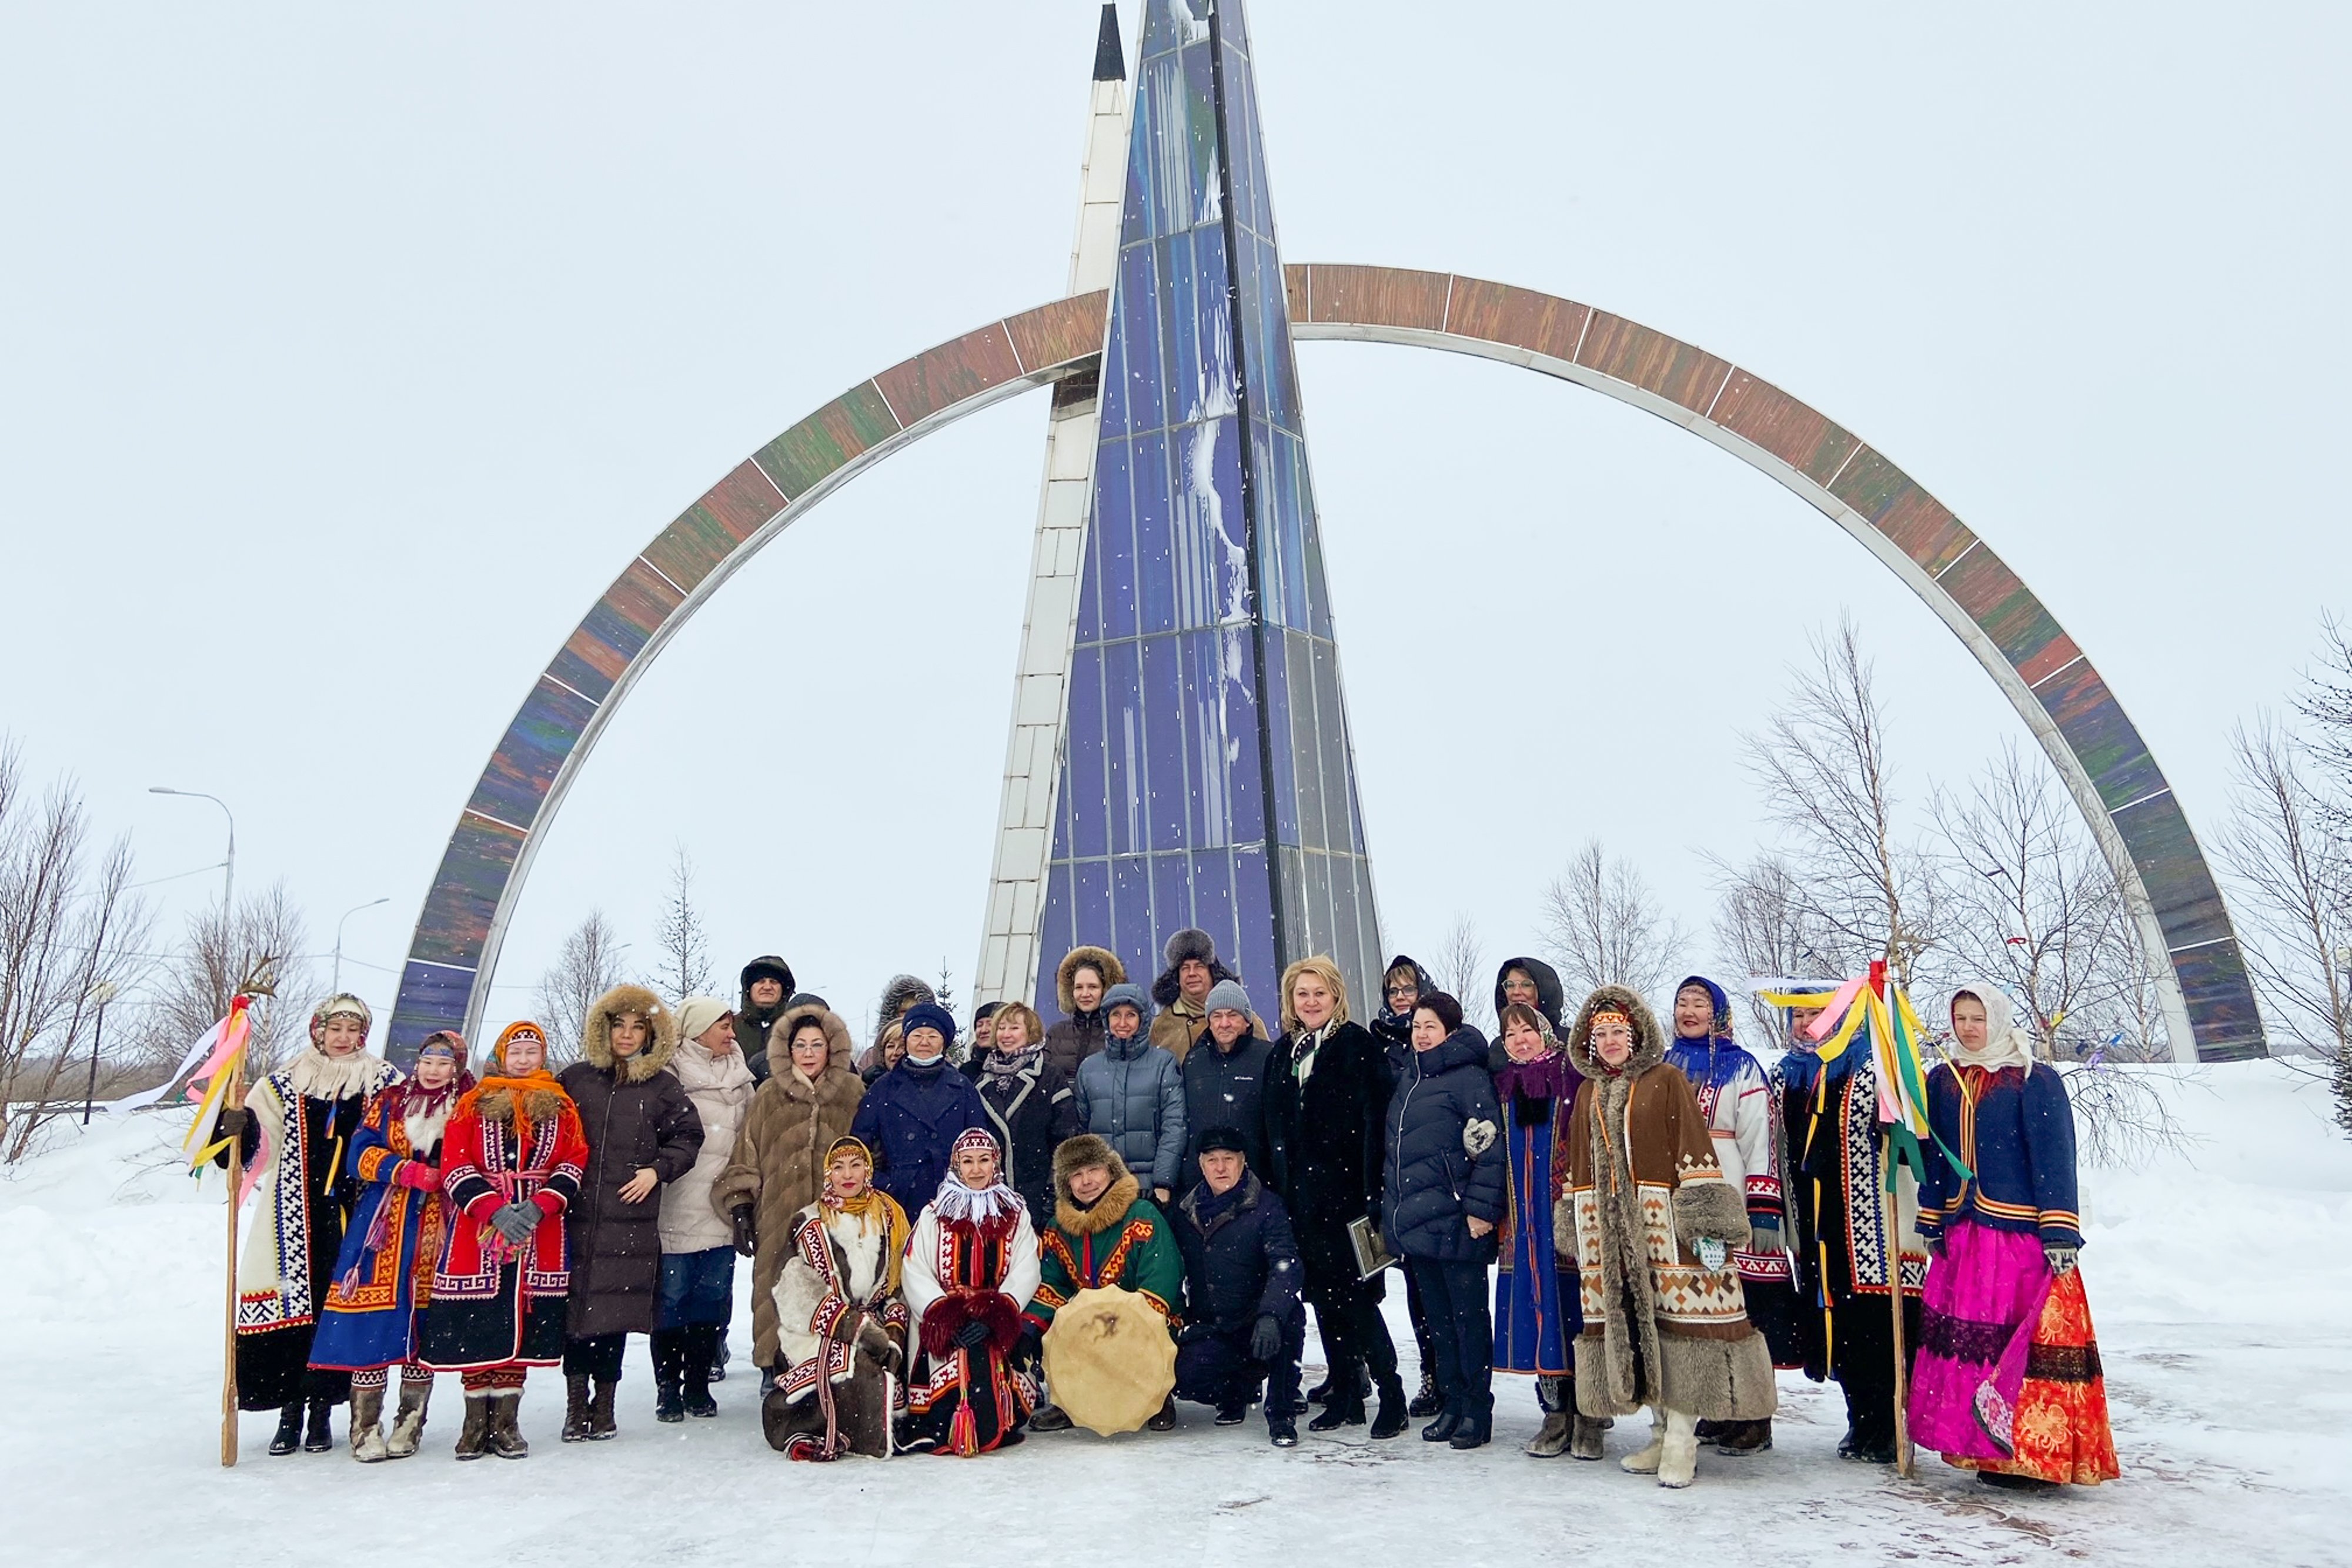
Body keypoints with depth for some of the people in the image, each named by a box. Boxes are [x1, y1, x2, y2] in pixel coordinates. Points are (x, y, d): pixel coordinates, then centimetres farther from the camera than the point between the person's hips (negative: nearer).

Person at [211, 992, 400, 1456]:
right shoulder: (285, 1084, 9)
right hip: (297, 1221, 1)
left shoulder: (383, 1081, 8)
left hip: (351, 1219, -1)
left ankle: (321, 1413, 13)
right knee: (292, 1310, 0)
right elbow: (255, 1145, 3)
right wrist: (236, 1124, -16)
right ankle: (290, 1414, 11)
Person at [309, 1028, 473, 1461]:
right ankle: (365, 1428, 6)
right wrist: (408, 1172, -13)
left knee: (426, 1325, 3)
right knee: (373, 1324, -5)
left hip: (440, 1231, 0)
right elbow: (361, 1155, 1)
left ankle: (410, 1425, 15)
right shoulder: (388, 1101, 11)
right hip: (385, 1227, 0)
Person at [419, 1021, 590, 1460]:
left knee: (523, 1326, 3)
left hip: (540, 1238, 1)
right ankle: (476, 1422, 14)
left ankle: (505, 1422, 14)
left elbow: (575, 1163, 3)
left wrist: (539, 1207, -12)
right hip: (476, 1234, -1)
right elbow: (454, 1166, -2)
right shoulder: (472, 1105, 6)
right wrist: (496, 1211, -14)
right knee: (476, 1328, 0)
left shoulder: (561, 1107, 10)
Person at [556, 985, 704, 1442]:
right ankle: (576, 1404, 14)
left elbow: (688, 1137, 10)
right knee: (574, 1307, 1)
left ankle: (603, 1405, 15)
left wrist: (658, 1170, -3)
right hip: (576, 1217, 1)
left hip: (630, 1219, 0)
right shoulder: (575, 1079, 8)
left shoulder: (663, 1088, 7)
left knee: (614, 1312, 2)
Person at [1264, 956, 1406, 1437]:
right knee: (1323, 1296, 11)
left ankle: (1391, 1396, 6)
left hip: (1344, 1187, -6)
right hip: (1299, 1193, 6)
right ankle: (1344, 1394, 21)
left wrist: (1371, 1189, -18)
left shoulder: (1358, 1044, -6)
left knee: (1353, 1294, -5)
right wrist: (1278, 1184, 11)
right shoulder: (1285, 1050, 13)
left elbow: (1373, 1121, -13)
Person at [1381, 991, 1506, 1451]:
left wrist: (1481, 1208, -19)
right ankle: (1451, 1404, 24)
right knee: (1439, 1318, 14)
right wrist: (1393, 1211, 21)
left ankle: (1477, 1410, 14)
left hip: (1456, 1224, -7)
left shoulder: (1469, 1078, -10)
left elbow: (1491, 1146, -15)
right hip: (1415, 1223, 8)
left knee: (1469, 1317, 3)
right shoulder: (1408, 1080, 15)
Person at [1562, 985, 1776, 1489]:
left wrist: (1707, 1224, -14)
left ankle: (1682, 1438, 2)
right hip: (1607, 1230, 5)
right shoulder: (1588, 1093, 15)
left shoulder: (1666, 1082, -1)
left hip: (1665, 1224, -5)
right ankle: (1660, 1430, 19)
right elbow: (1578, 1168, 18)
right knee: (1627, 1323, 7)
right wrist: (1575, 1230, 15)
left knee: (1676, 1320, -6)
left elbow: (1695, 1153, -7)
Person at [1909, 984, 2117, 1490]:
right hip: (1961, 1235, 5)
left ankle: (2038, 1452, 4)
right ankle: (1985, 1446, 16)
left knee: (2029, 1340, -5)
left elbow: (2055, 1159, -9)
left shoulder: (2035, 1081, -5)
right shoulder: (1943, 1081, 11)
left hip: (2022, 1235, -5)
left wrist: (2059, 1234, -14)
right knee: (1966, 1335, 6)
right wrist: (1930, 1223, 14)